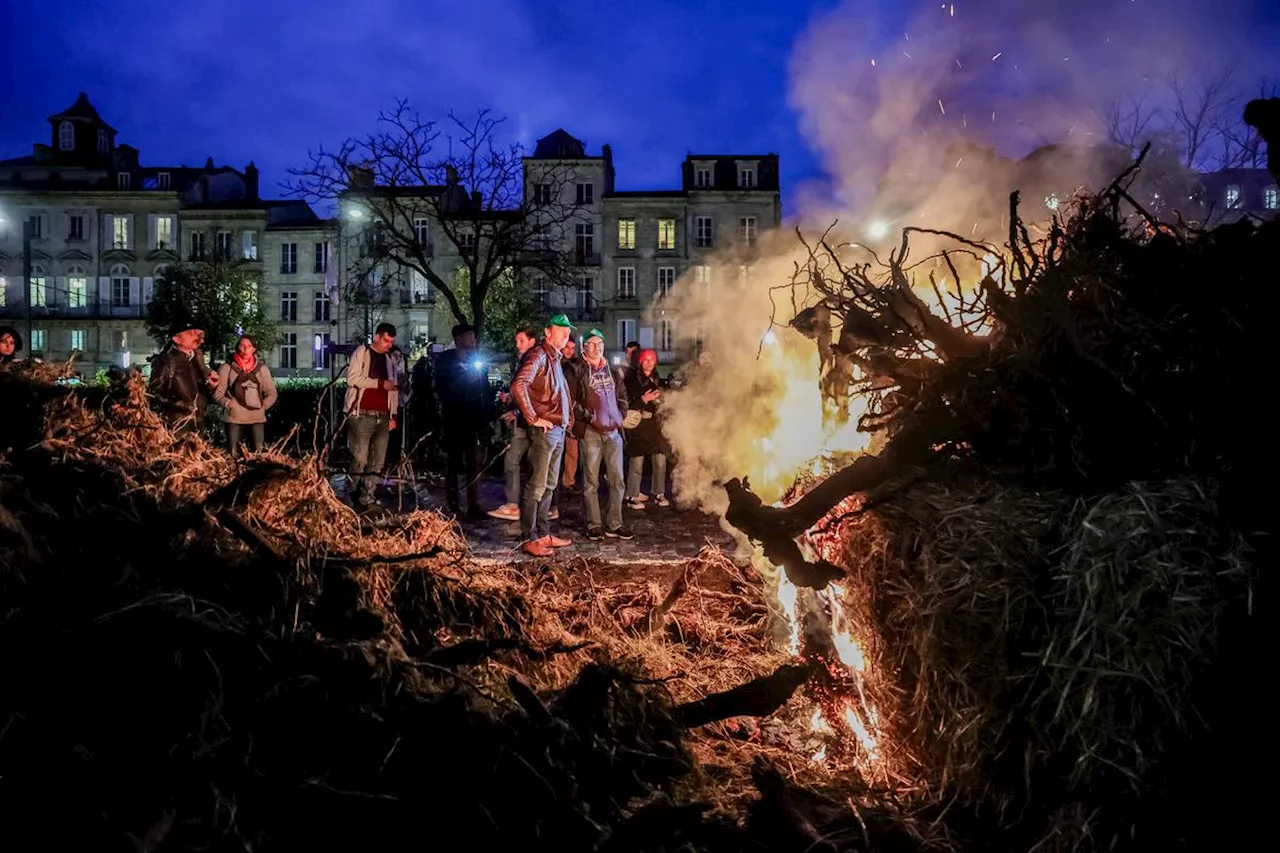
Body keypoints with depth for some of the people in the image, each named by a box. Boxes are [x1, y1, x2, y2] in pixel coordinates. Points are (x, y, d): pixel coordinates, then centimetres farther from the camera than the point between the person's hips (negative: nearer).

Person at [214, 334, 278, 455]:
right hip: (234, 418, -1)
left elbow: (271, 394, 10)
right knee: (234, 455, -1)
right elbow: (217, 392, 3)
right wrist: (228, 403, -11)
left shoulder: (262, 368, 8)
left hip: (257, 418, 1)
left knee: (259, 454, -5)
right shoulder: (227, 367, 3)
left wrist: (262, 406, -3)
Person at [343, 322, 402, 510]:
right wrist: (381, 383, -11)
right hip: (362, 415, -6)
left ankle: (366, 499, 6)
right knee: (360, 458, -9)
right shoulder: (362, 352, 2)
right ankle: (352, 492, 11)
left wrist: (393, 415, 9)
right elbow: (352, 378, -11)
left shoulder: (390, 359, 19)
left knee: (377, 460, 1)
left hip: (383, 417, 6)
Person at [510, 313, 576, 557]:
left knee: (549, 485, 14)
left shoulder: (555, 359, 18)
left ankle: (544, 534, 23)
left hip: (559, 430, 10)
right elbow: (518, 386, -26)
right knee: (536, 486, -6)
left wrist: (568, 418, 17)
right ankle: (529, 539, -1)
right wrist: (533, 418, -21)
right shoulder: (538, 356, -11)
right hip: (544, 430, -10)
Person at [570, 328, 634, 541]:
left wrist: (620, 416, 11)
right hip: (590, 432, -5)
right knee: (591, 481, -1)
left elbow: (621, 397, 25)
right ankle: (594, 525, 6)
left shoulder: (611, 371, 18)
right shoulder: (578, 372, 1)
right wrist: (588, 416, -11)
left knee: (617, 480, 3)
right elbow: (571, 401, -6)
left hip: (614, 431, 5)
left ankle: (614, 525, 10)